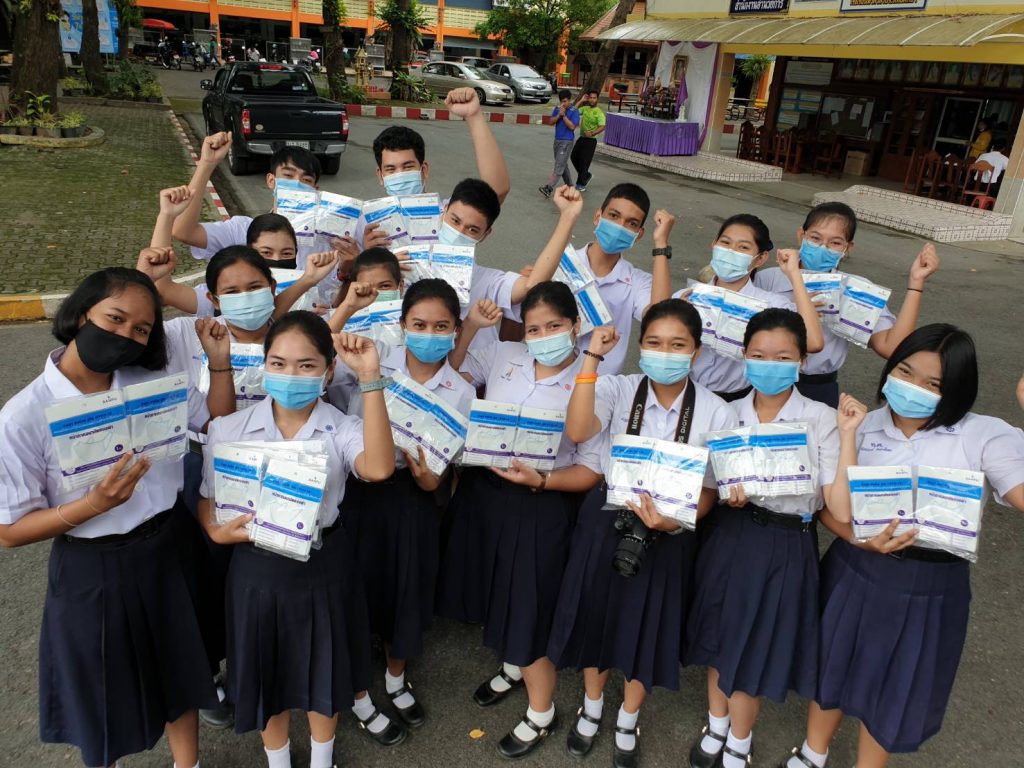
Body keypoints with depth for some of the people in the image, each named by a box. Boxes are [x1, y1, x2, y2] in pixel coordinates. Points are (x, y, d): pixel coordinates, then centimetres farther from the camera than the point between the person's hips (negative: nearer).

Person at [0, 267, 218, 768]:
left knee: (181, 672, 22)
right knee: (106, 696, 19)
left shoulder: (156, 382, -7)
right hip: (93, 572, -3)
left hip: (169, 553, 4)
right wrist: (95, 504, -27)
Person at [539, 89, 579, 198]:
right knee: (563, 164, 16)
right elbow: (552, 121, 1)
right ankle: (569, 186, 30)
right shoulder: (557, 109, 7)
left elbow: (572, 126, -16)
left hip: (567, 141, -7)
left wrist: (564, 115, -19)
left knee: (559, 165, -12)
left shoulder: (574, 111, -9)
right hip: (557, 140, 7)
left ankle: (549, 188, -23)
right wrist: (559, 115, -14)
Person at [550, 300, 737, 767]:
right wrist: (591, 359, -31)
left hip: (668, 534, 0)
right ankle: (591, 709, 48)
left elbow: (710, 489, -5)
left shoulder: (715, 413, -11)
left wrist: (675, 522, -23)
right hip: (607, 521, 1)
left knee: (647, 624, 15)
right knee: (597, 613, 17)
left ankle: (627, 724, 45)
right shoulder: (618, 389, -13)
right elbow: (577, 431, -31)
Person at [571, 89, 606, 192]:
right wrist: (581, 101, -2)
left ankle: (581, 184, 7)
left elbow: (602, 127, -20)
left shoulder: (599, 112, -11)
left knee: (584, 162, -4)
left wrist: (592, 133, -34)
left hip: (590, 140, -7)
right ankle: (587, 175, 30)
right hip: (581, 138, 7)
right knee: (574, 157, 13)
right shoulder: (585, 108, 8)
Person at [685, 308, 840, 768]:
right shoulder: (729, 413, -1)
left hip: (786, 546, -3)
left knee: (754, 648, 10)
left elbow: (835, 500, -17)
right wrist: (727, 492, -16)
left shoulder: (821, 420, -11)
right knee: (719, 636, 17)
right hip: (729, 535, 3)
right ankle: (717, 725, 44)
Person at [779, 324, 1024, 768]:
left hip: (930, 588, -2)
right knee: (833, 666, 21)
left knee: (895, 690, 18)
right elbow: (833, 510, -12)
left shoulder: (986, 437, -11)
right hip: (854, 573, 2)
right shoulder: (863, 424, -6)